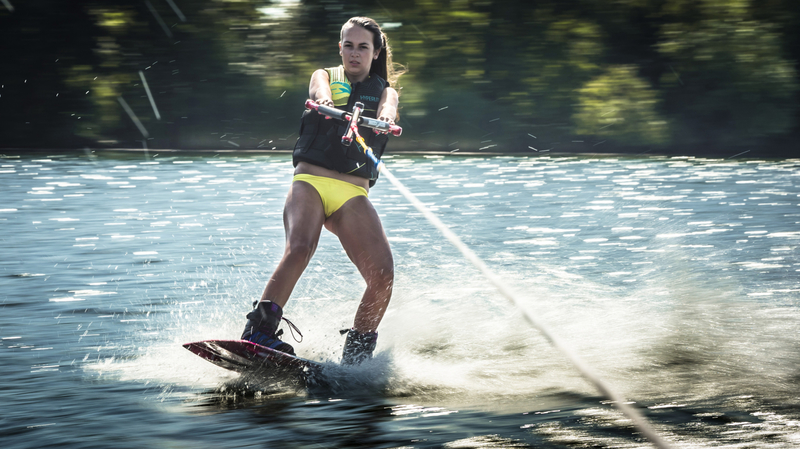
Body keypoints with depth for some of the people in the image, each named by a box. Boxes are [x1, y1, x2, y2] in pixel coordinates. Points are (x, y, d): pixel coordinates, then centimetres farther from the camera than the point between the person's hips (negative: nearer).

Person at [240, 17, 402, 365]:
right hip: (310, 182, -2)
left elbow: (387, 109, -7)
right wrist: (324, 101, -34)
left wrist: (386, 116, -33)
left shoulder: (384, 91, 19)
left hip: (354, 193, 2)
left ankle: (357, 355, -1)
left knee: (383, 275, -18)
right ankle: (258, 333, -34)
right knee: (299, 248, -31)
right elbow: (321, 92, -9)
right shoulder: (325, 76, 18)